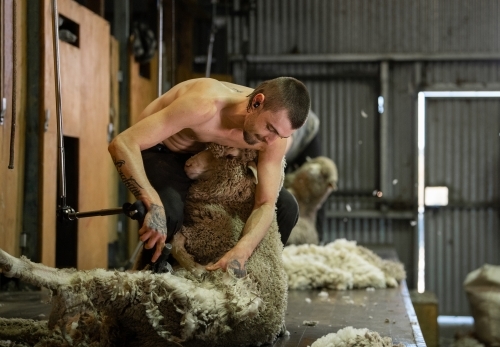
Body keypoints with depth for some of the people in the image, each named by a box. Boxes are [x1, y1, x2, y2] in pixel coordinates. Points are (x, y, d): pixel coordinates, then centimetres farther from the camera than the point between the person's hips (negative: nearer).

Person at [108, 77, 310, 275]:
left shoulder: (277, 124, -22)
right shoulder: (204, 105, -39)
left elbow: (266, 203, -17)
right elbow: (123, 144, -41)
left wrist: (240, 251, -37)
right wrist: (154, 205, -53)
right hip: (158, 152, -5)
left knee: (286, 207, -6)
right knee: (168, 213, -36)